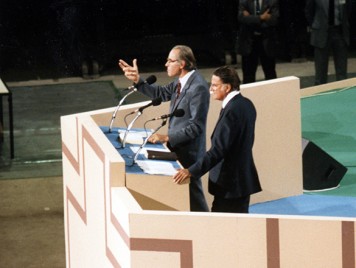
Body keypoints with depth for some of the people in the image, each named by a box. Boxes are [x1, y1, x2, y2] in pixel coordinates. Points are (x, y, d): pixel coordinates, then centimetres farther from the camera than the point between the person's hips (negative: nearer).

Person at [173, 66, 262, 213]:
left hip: (230, 183, -10)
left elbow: (218, 150, -26)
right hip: (243, 178, 10)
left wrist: (191, 171, -25)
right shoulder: (246, 104, 8)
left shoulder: (231, 111, -22)